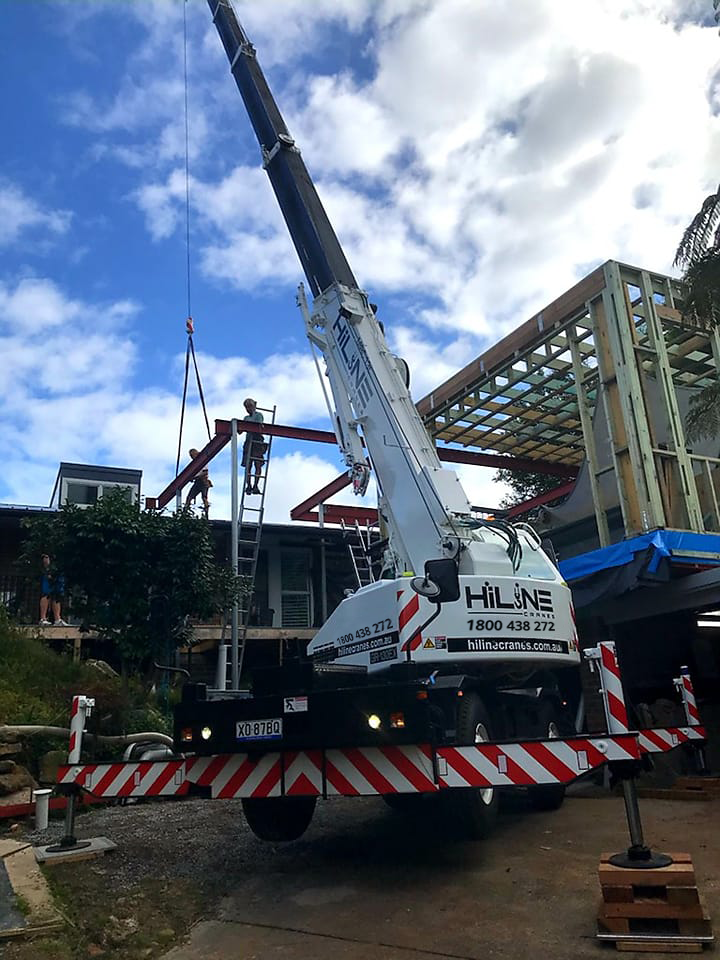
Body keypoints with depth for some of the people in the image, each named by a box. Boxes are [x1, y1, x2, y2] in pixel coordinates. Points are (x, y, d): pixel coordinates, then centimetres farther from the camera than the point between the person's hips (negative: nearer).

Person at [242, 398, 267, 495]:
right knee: (248, 465, -2)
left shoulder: (258, 415, 6)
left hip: (258, 441, -5)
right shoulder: (246, 418, 22)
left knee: (258, 465, -11)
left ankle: (255, 486, -11)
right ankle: (249, 486, -1)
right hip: (249, 441, 5)